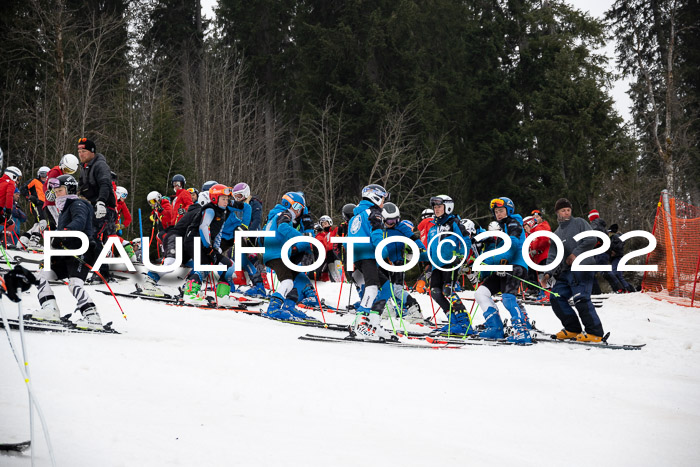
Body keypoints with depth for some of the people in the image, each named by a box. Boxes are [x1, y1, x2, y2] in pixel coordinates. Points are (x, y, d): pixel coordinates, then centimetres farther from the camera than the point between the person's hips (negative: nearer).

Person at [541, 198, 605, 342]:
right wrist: (548, 273, 1)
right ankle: (573, 329, 12)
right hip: (565, 271, 8)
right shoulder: (556, 234, 22)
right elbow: (552, 256, 16)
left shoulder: (579, 223, 5)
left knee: (581, 299, -18)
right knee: (556, 297, 3)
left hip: (582, 268, -8)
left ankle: (595, 332, -13)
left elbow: (591, 239, -8)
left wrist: (575, 253, -13)